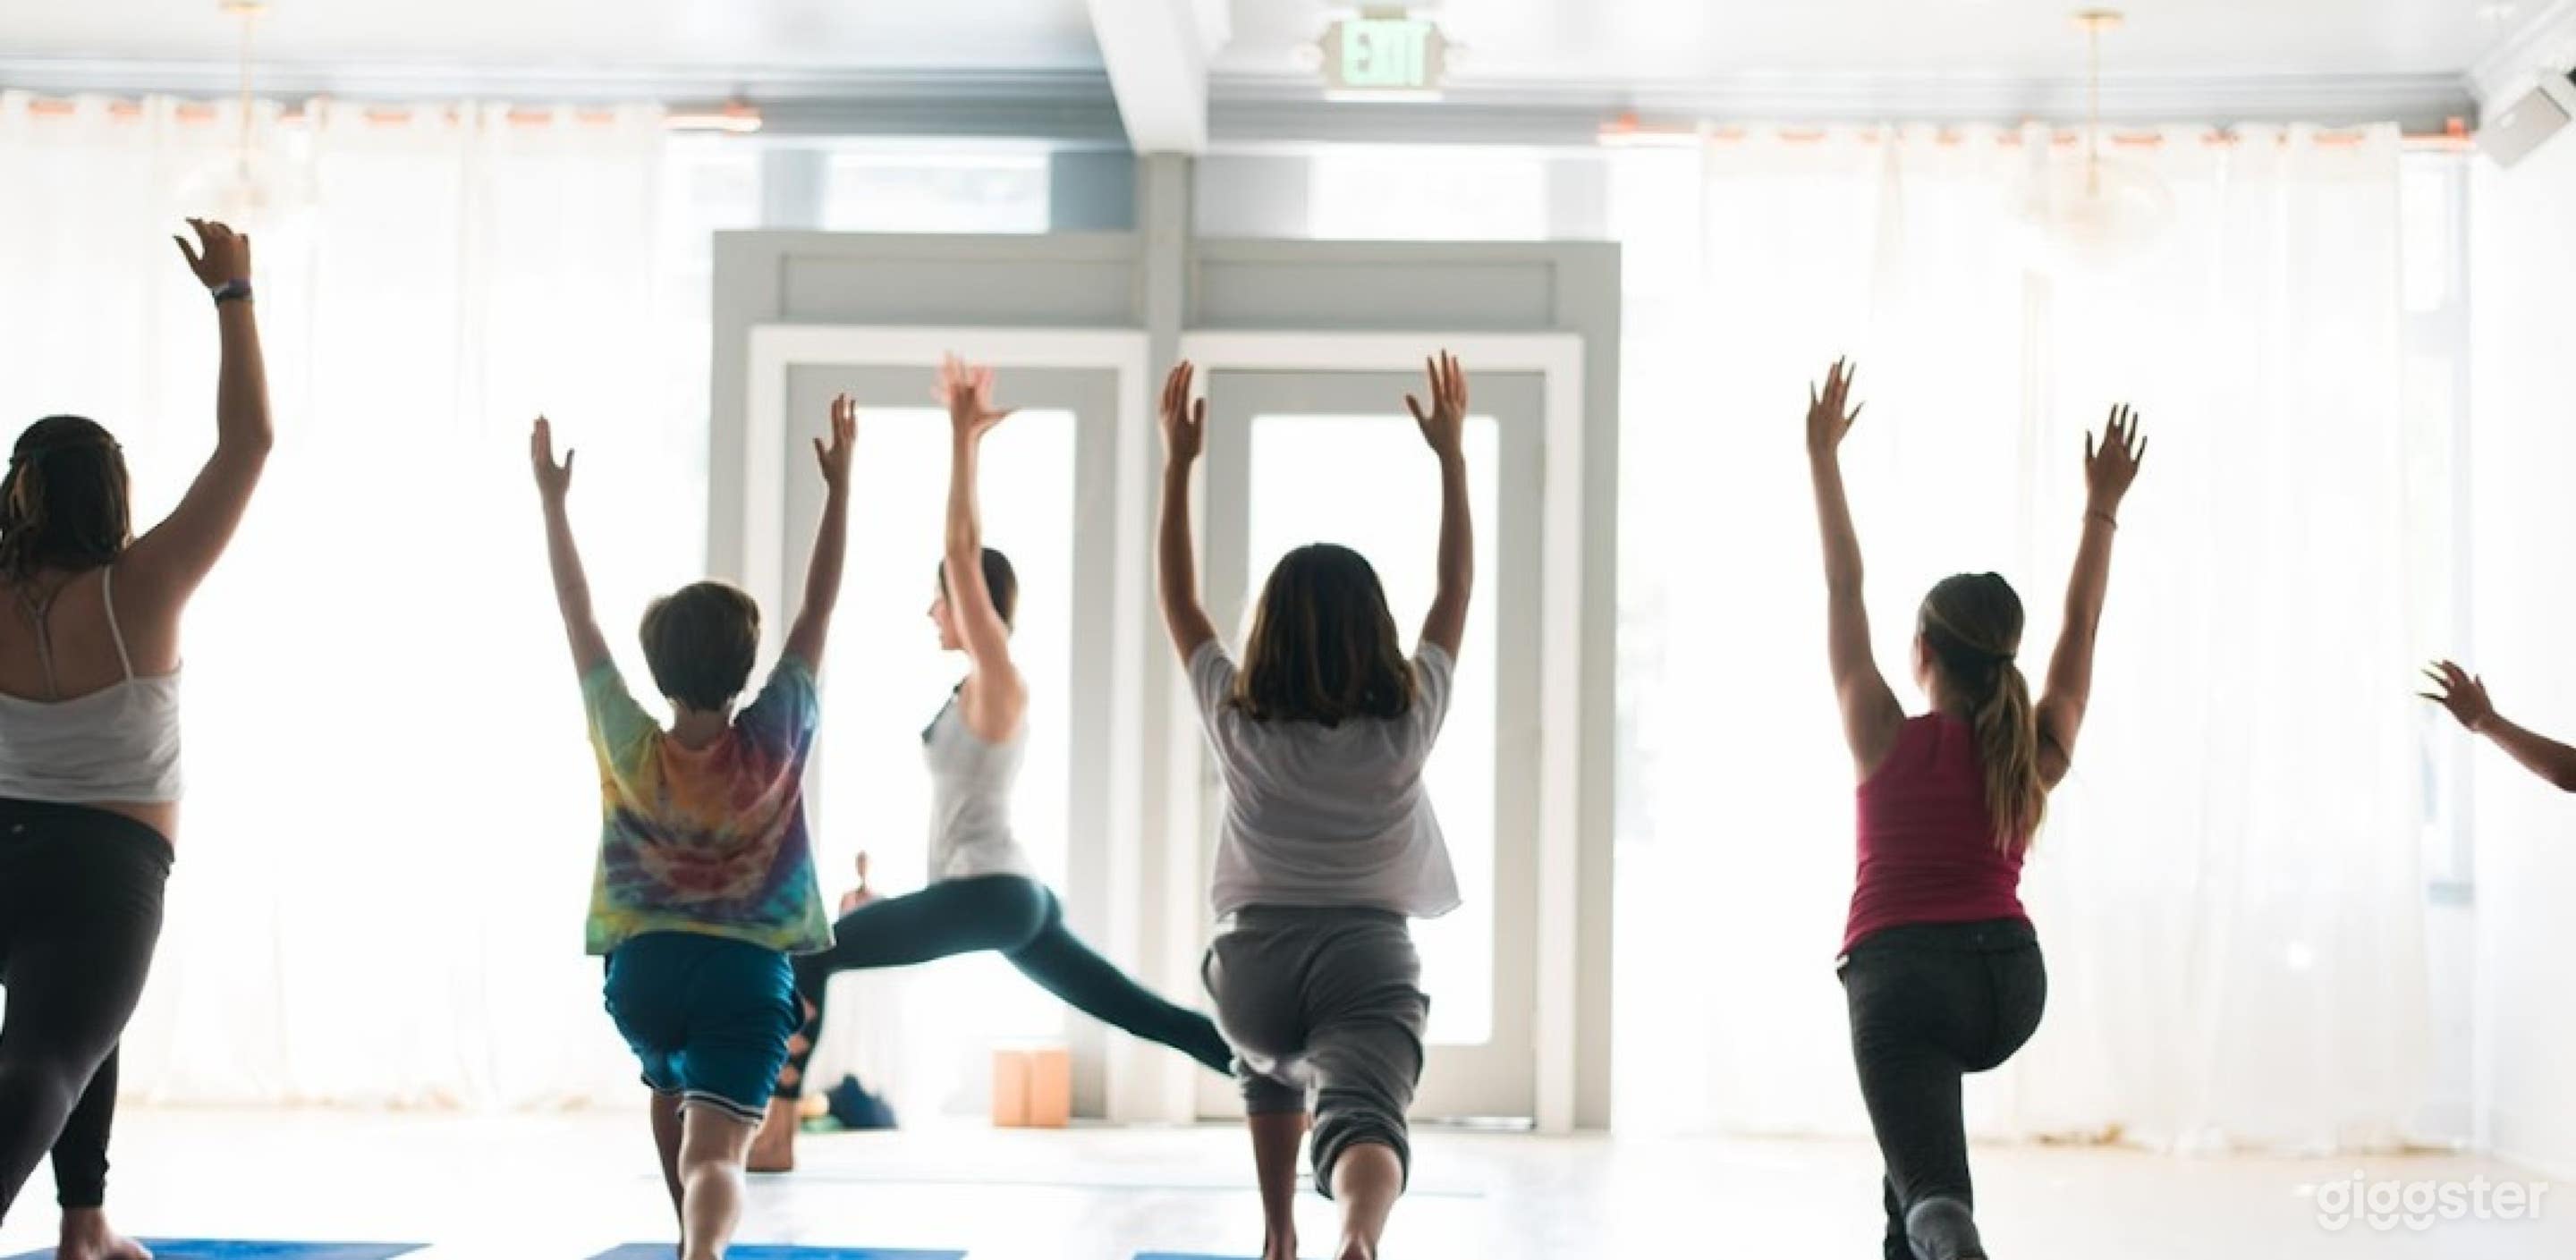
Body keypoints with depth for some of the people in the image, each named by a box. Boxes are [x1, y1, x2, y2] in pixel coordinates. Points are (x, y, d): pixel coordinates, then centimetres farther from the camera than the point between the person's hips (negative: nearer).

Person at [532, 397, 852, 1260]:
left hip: (642, 968, 3)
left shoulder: (629, 746, -5)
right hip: (746, 973, -3)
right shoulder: (774, 742, -7)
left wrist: (553, 499, 6)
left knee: (670, 1089, 34)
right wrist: (839, 485, 2)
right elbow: (820, 607, -2)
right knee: (714, 1156, -14)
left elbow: (577, 616, 0)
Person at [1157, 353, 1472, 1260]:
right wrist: (1451, 456, 10)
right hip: (1369, 960, -2)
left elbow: (1177, 598, 9)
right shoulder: (1407, 723, -1)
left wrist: (1179, 464, 9)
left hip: (1252, 968, 3)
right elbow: (1457, 590, 9)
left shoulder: (1237, 723, -1)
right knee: (1363, 1115, -22)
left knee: (1271, 1061, 35)